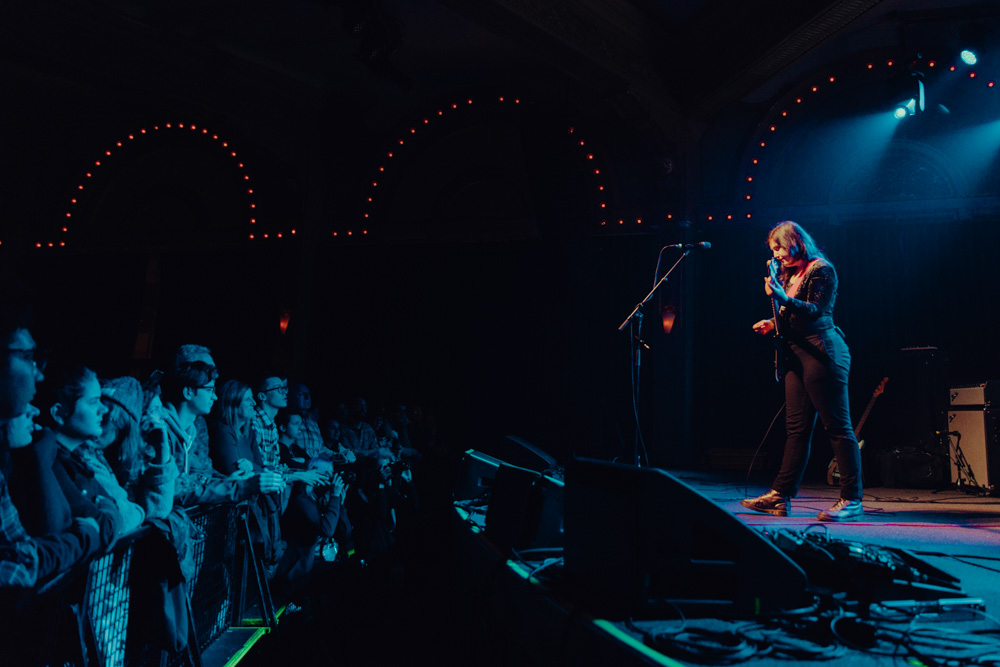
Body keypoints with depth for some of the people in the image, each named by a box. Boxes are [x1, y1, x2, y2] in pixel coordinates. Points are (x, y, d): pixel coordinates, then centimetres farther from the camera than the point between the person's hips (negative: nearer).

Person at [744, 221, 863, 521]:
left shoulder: (821, 270, -6)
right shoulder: (790, 273, 19)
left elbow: (815, 311, -18)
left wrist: (783, 299, -31)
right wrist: (773, 324, 10)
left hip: (822, 353, -9)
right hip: (797, 355, 9)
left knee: (838, 426, -5)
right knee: (797, 427, 8)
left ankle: (852, 500, 0)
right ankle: (780, 495, 10)